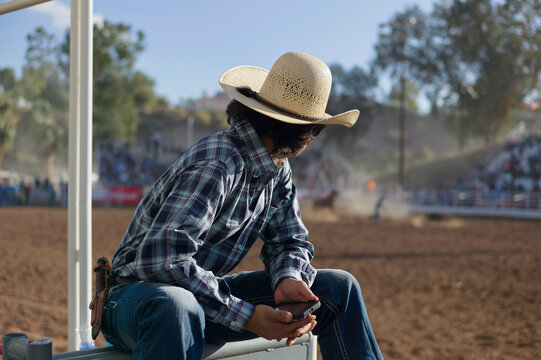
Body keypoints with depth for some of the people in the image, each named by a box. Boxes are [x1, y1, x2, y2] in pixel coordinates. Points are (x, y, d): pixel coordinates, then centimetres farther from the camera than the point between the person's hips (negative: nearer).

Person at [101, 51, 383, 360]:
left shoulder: (277, 168, 3)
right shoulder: (217, 166, -27)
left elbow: (290, 241, 8)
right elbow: (163, 257, -36)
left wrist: (288, 278, -16)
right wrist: (245, 316, -35)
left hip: (208, 291, 8)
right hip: (140, 296, -8)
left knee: (338, 287, 0)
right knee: (174, 305, -45)